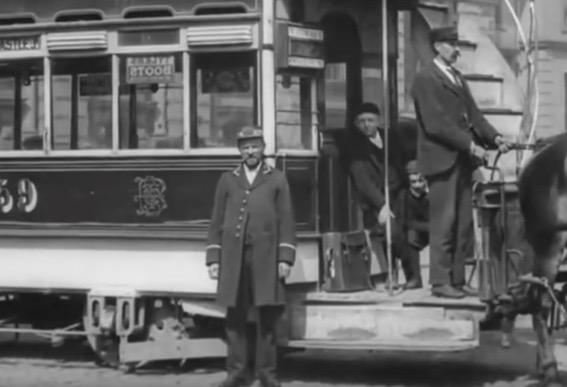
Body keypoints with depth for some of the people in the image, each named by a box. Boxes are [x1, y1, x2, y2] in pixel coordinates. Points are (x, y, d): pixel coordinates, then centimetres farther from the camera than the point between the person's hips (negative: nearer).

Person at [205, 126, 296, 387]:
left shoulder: (277, 180, 10)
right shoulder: (227, 180, 15)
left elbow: (286, 221, 5)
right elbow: (217, 221, 13)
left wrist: (285, 258, -4)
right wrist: (213, 258, 6)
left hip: (266, 257, -2)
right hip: (233, 257, 2)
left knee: (267, 317, -1)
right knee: (235, 317, 1)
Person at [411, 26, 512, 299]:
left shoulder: (457, 78, 19)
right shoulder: (426, 79, -7)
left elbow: (472, 114, 15)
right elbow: (436, 124, -15)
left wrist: (494, 137, -1)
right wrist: (471, 145, -18)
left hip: (462, 159, 8)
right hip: (442, 159, -8)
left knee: (463, 224, 7)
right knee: (443, 223, -5)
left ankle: (457, 280, 11)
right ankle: (440, 282, 0)